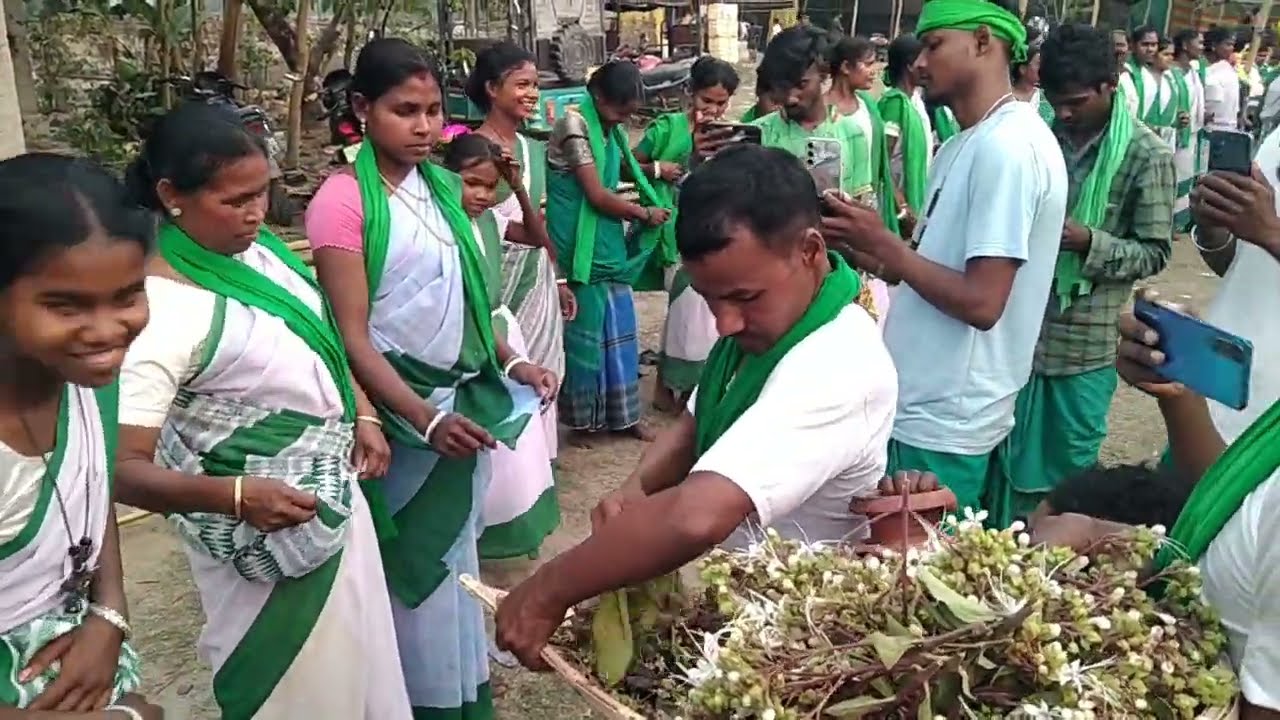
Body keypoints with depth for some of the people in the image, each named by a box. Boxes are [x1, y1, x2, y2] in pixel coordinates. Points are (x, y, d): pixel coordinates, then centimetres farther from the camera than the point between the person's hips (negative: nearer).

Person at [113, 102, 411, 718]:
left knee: (355, 656, 26)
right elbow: (123, 467, -28)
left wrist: (364, 415, 3)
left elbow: (320, 339, 13)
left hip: (336, 491, 8)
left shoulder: (259, 248, -3)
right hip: (266, 531, -7)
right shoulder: (161, 312, -27)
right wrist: (235, 495, -42)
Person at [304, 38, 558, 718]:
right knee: (418, 562, 6)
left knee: (459, 554, 18)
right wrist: (427, 418, -24)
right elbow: (353, 338, -17)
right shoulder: (343, 199, -14)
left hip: (469, 398, 7)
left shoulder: (441, 185, 7)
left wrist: (511, 364, 3)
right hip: (403, 413, -6)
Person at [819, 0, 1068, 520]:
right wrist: (860, 247, -1)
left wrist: (880, 242, -15)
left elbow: (981, 302, -24)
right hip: (932, 407, 9)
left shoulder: (1009, 147, -19)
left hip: (945, 423, -9)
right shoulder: (967, 145, 12)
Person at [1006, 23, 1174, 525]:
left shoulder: (1147, 155, -9)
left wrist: (1088, 241, -22)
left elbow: (1155, 253, -7)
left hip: (1087, 342, -4)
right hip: (1022, 328, 4)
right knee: (1011, 460, 14)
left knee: (1071, 470, 11)